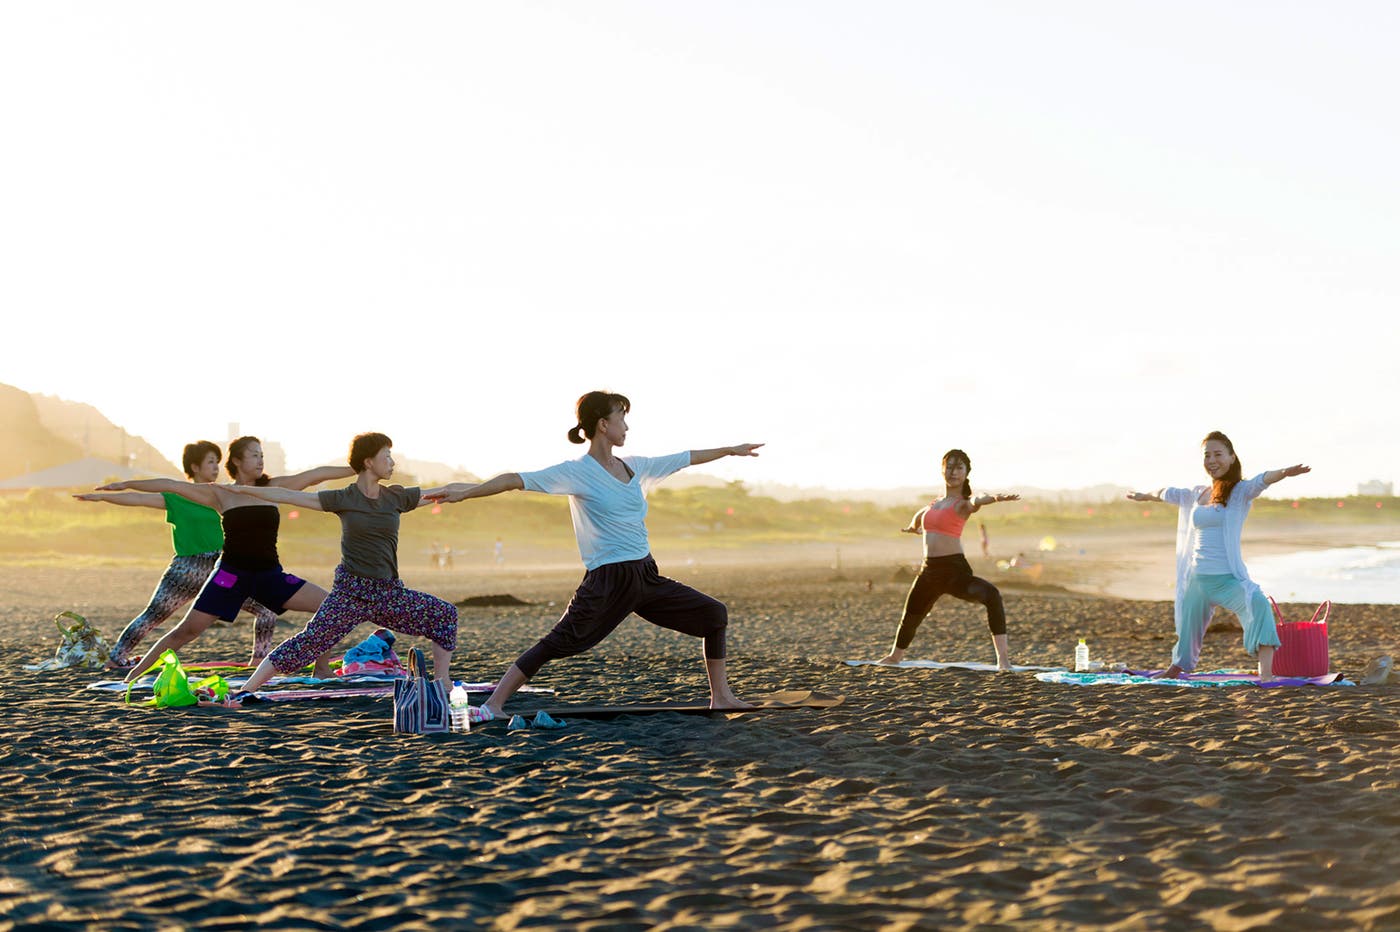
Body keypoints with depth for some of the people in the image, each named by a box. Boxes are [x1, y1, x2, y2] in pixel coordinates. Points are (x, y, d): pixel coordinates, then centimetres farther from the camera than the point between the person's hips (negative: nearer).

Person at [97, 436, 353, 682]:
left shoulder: (273, 488, 6)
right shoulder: (221, 494, 1)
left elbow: (317, 474, 4)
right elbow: (172, 485, 1)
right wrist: (127, 484, 0)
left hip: (270, 575, 3)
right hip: (231, 574, -3)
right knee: (188, 629, -7)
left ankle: (320, 669, 7)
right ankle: (137, 671, 8)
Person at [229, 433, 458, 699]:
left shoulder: (397, 497, 6)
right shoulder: (342, 499, -3)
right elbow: (287, 496, -1)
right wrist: (241, 490, -3)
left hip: (389, 593, 5)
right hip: (351, 591, -5)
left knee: (444, 614, 2)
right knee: (310, 640, -16)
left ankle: (443, 684, 13)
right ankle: (246, 691, -12)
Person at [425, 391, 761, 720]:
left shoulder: (634, 466, 13)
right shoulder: (577, 472, -7)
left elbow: (687, 458, 26)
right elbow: (517, 480, -15)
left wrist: (731, 450, 36)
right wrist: (466, 492, -24)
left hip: (646, 577, 7)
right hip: (607, 580, -7)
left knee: (714, 614, 8)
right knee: (557, 644, -15)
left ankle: (721, 697, 19)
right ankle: (493, 704, -10)